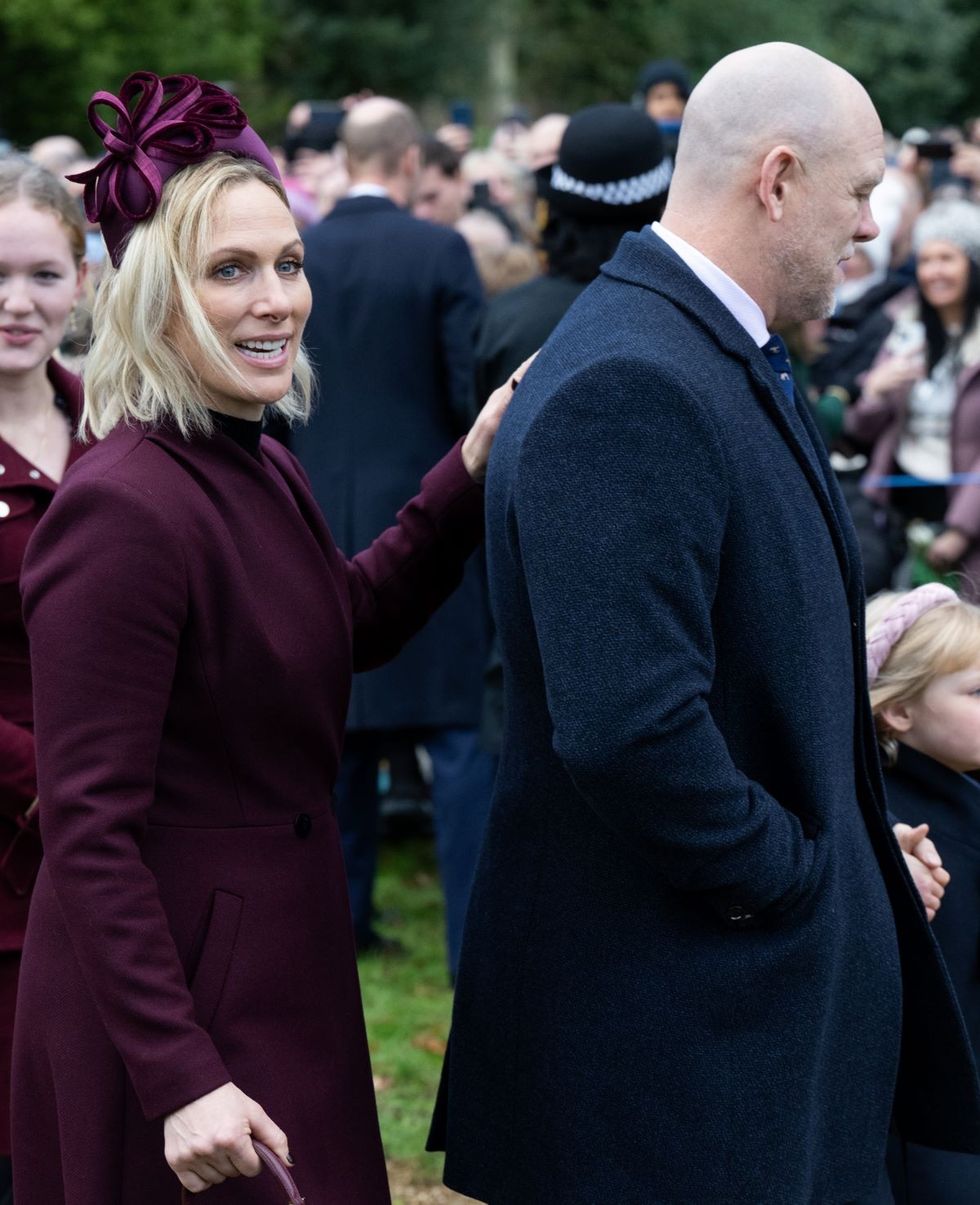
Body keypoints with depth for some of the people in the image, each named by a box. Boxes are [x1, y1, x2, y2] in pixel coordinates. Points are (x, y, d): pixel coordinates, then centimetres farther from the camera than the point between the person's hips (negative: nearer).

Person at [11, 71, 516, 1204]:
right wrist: (179, 1080, -25)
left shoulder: (266, 471, 5)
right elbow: (89, 830, -22)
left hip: (281, 972, 9)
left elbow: (352, 625, 23)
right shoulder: (122, 508, -22)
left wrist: (468, 476, 9)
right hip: (170, 994, -9)